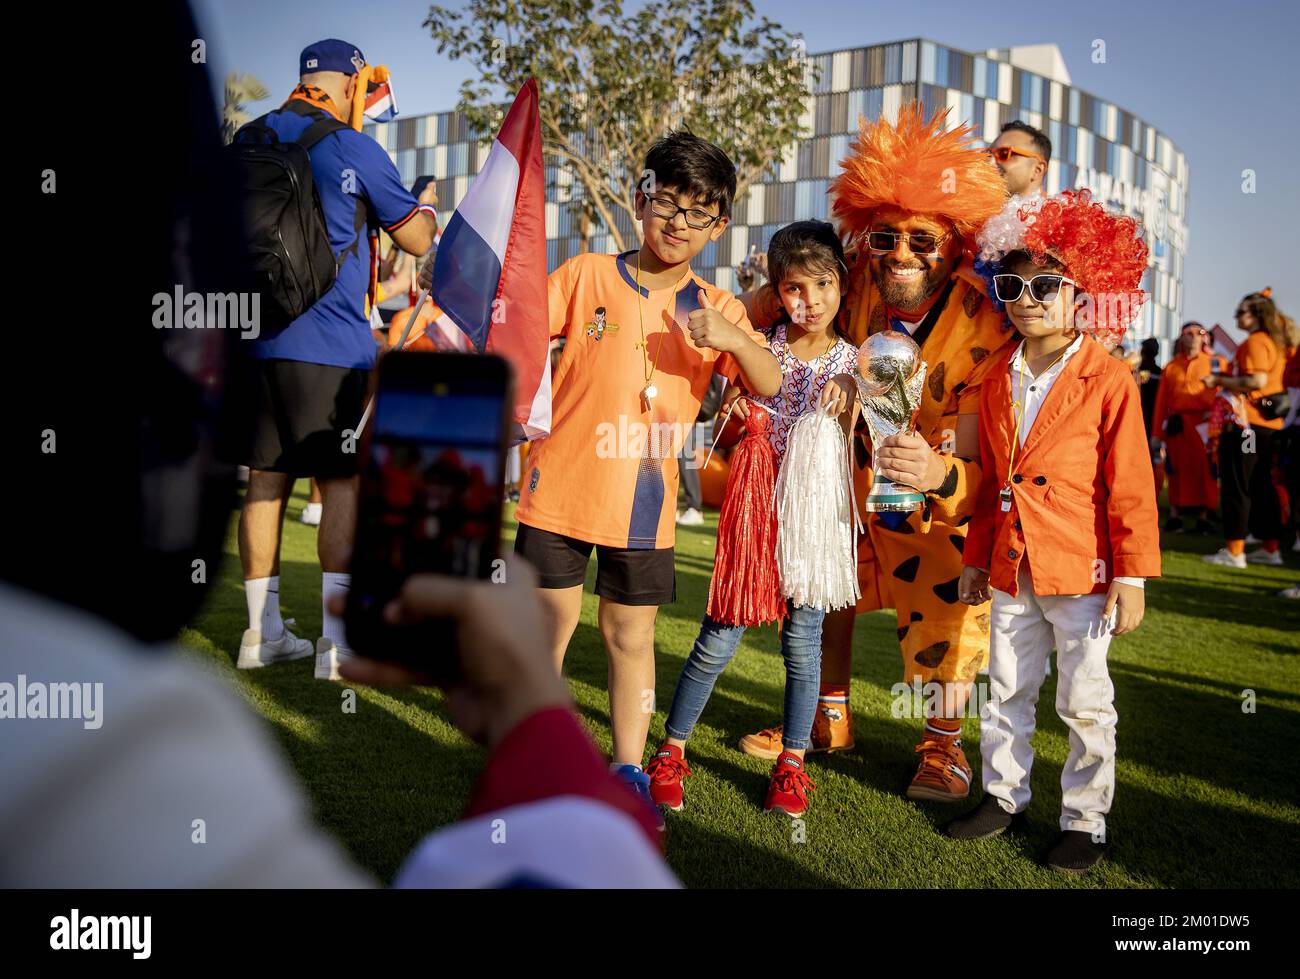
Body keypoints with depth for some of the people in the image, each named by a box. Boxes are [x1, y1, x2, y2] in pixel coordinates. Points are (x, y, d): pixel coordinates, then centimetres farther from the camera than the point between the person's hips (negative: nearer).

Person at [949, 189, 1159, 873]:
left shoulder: (1109, 382, -8)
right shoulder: (998, 382, 8)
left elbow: (1131, 486, -9)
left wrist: (1133, 574, -11)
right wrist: (976, 558, 14)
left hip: (1081, 573, -5)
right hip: (1011, 571, 5)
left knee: (1085, 703, 6)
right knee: (1006, 692, 16)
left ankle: (1085, 822, 21)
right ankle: (1004, 795, 33)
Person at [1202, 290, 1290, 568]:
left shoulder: (1255, 341, -12)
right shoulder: (1274, 342, 17)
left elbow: (1257, 381, -23)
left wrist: (1220, 380, -14)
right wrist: (1226, 381, 19)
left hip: (1246, 422, -10)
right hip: (1269, 423, 10)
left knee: (1236, 485, -5)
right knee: (1262, 485, 14)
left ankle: (1234, 551, -4)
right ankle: (1270, 548, 18)